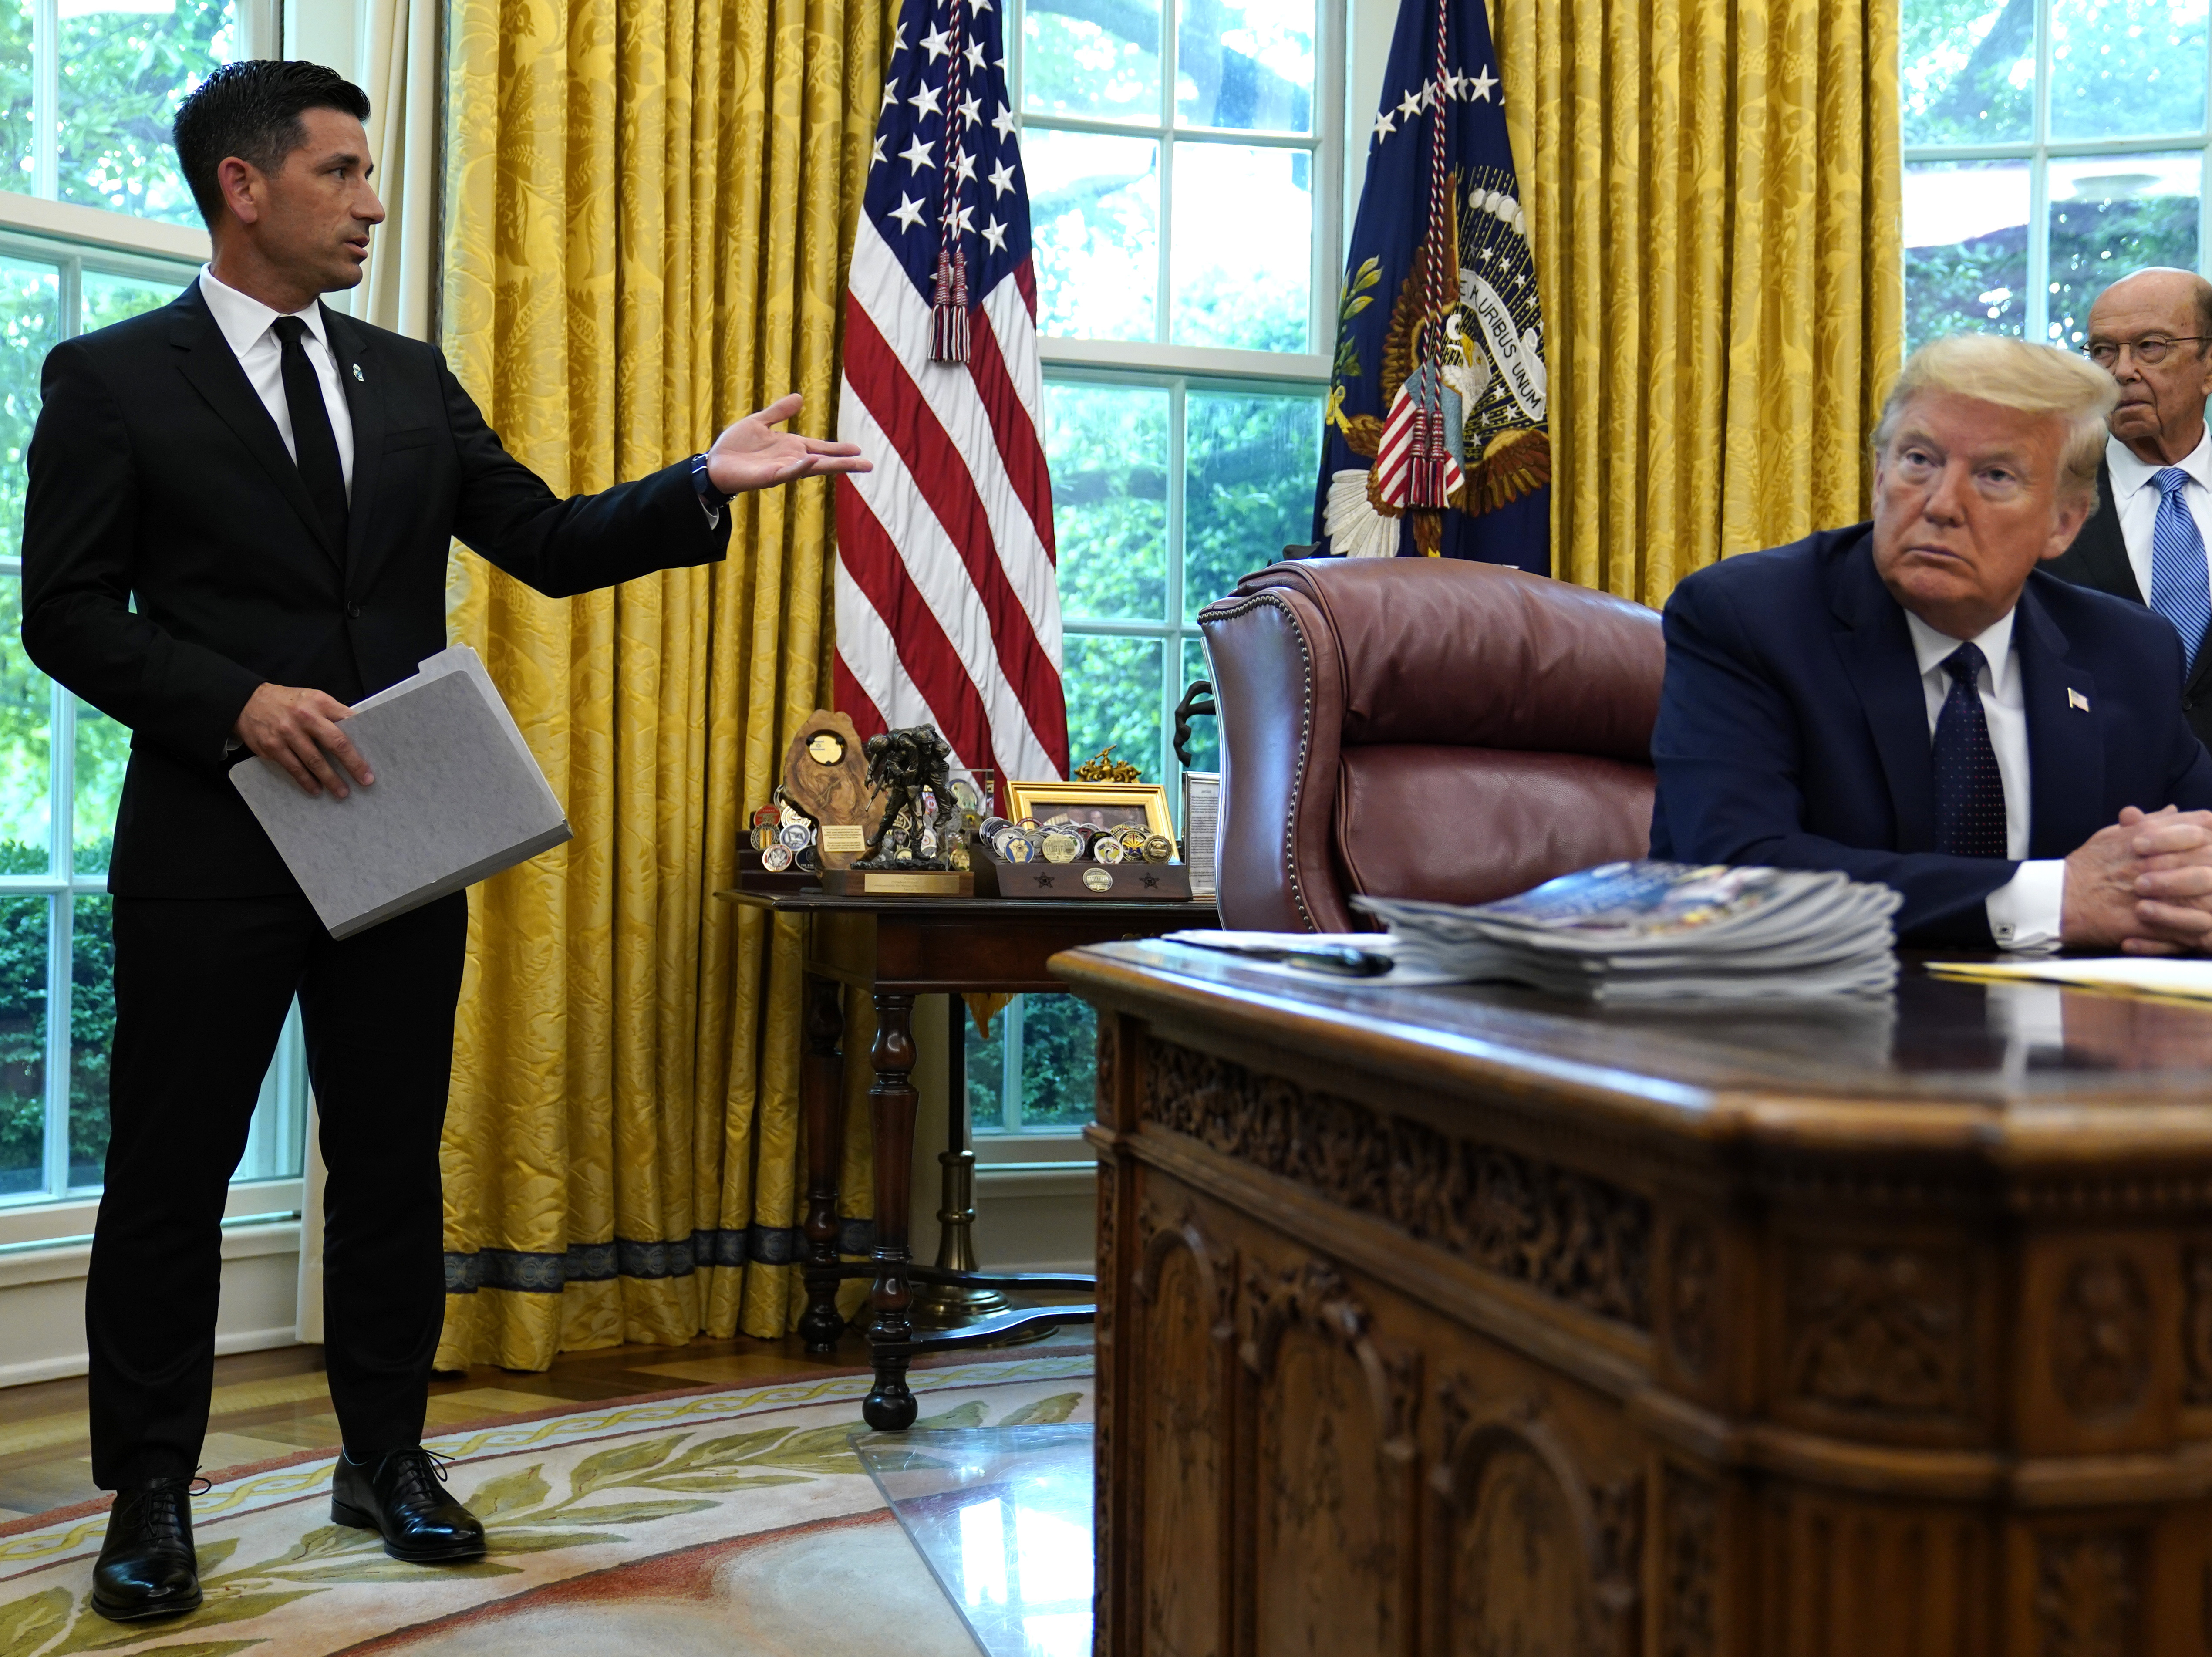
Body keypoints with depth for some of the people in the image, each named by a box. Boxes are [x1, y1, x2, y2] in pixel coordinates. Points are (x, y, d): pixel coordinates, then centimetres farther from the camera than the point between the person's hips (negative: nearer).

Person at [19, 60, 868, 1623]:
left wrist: (706, 483, -4)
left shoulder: (410, 378, 13)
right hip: (214, 845, -4)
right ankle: (150, 1496, 20)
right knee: (173, 1173, 5)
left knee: (395, 1162, 11)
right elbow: (68, 611, -4)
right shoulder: (113, 378, 0)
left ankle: (387, 1457, 26)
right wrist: (237, 700, -18)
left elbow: (548, 542, 10)